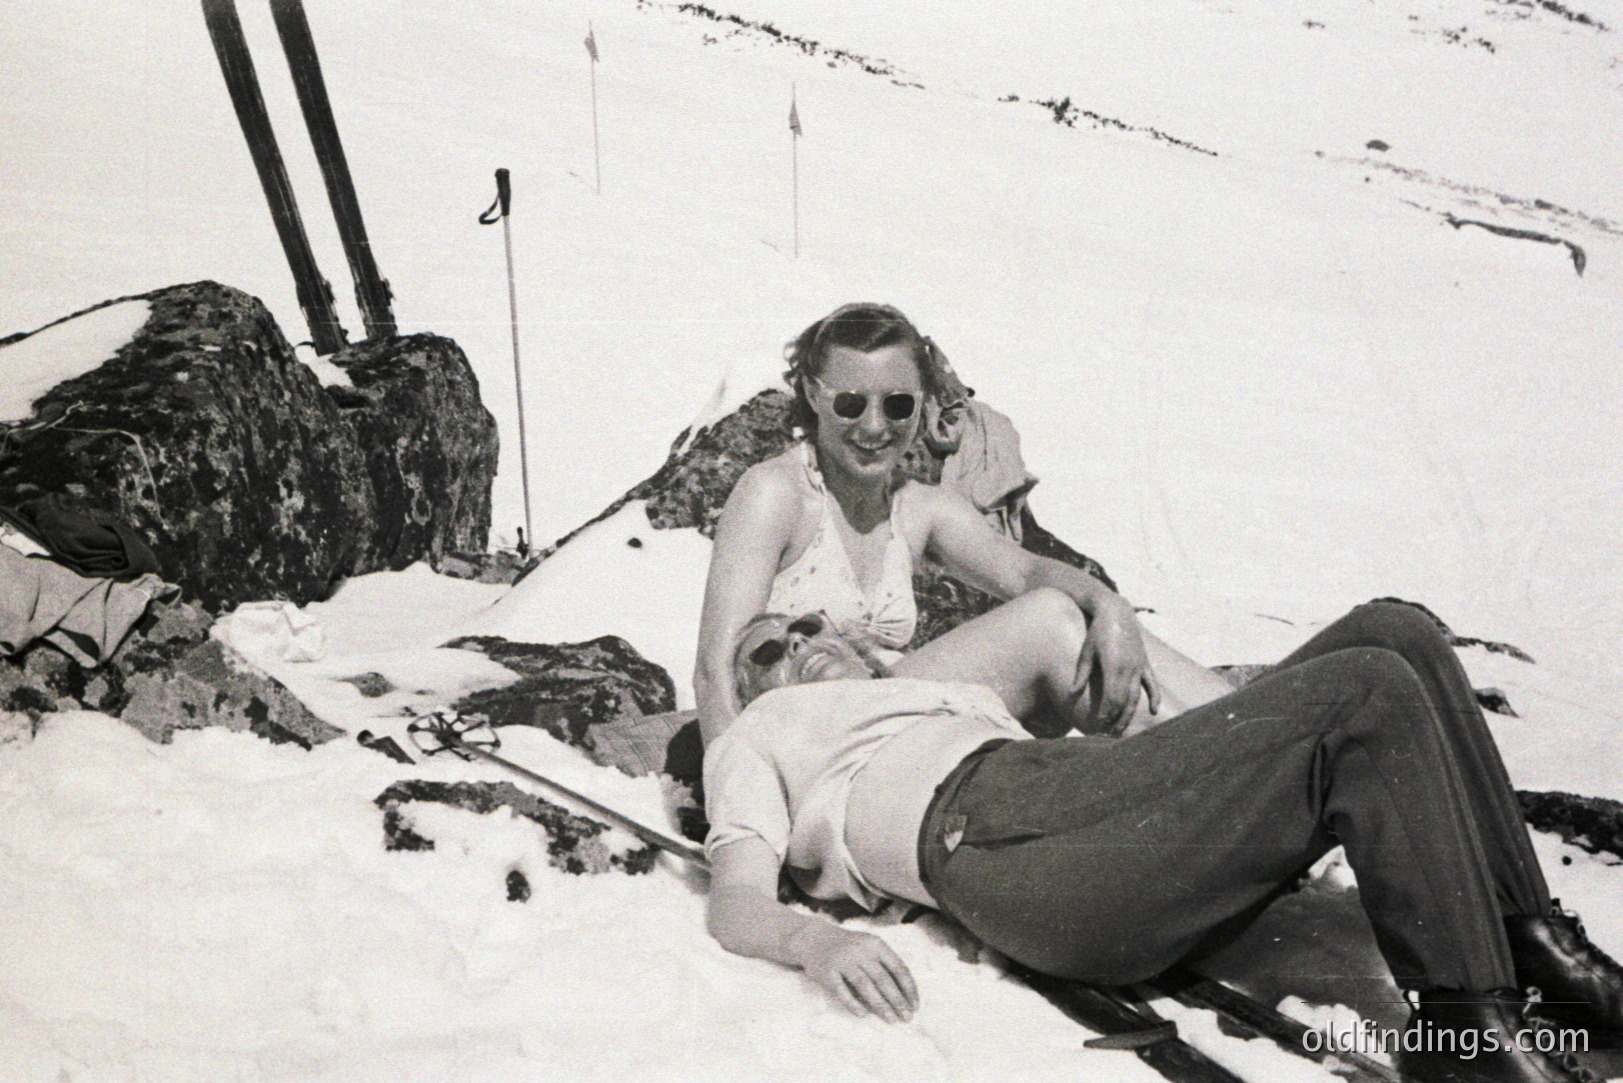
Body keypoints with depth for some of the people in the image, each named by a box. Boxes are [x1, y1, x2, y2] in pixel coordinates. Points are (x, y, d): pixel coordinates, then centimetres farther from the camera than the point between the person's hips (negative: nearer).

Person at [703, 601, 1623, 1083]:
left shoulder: (923, 687, 41)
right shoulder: (755, 738, 22)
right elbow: (735, 906, 3)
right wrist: (819, 939, -22)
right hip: (1000, 842, -7)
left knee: (1394, 635, -5)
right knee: (1367, 694, -19)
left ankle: (1535, 946, -4)